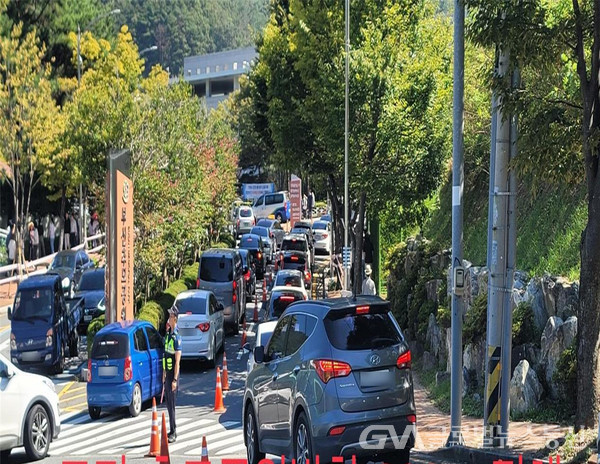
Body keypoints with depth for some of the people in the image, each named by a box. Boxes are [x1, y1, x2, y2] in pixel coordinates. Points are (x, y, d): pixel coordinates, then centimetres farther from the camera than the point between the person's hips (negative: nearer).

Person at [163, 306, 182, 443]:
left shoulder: (177, 337, -16)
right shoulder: (168, 334, 12)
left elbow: (177, 361, -19)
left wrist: (175, 380, -21)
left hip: (173, 374, -9)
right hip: (167, 373, 9)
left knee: (172, 404, -7)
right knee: (169, 404, 13)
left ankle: (173, 433, -3)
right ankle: (172, 431, 21)